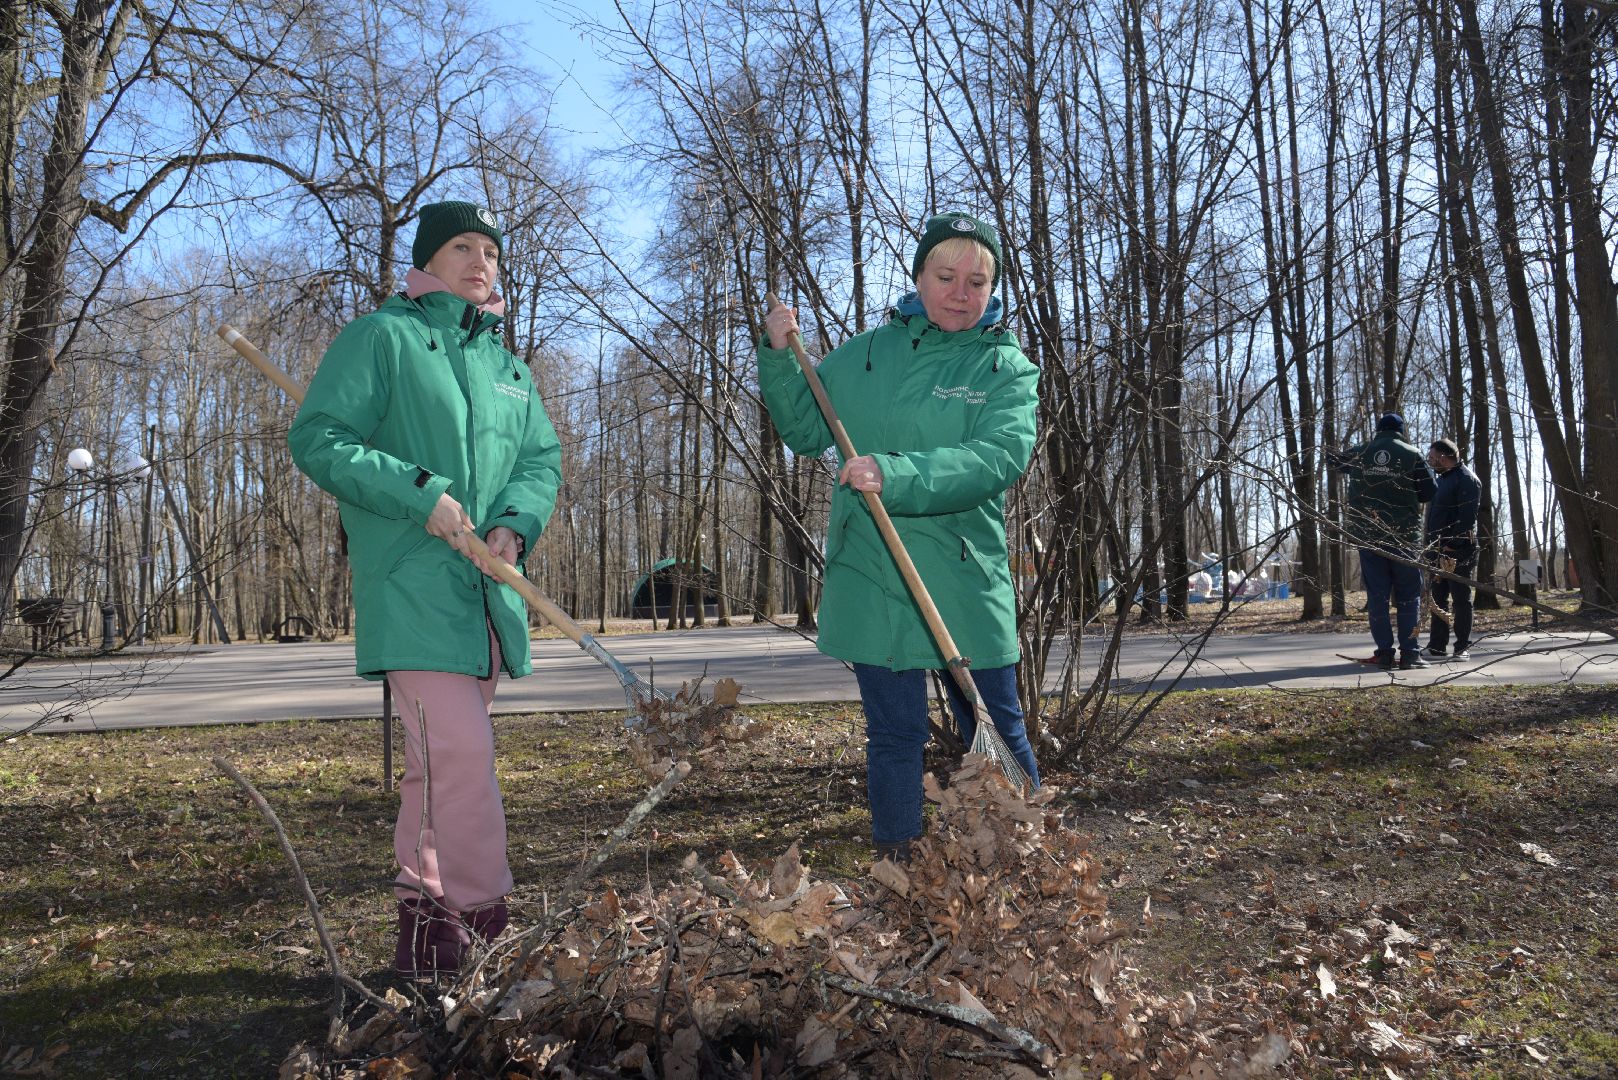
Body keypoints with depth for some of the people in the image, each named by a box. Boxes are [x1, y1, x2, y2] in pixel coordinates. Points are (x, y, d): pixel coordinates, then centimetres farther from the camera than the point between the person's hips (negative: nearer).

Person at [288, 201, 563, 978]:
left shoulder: (506, 365, 19)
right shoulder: (381, 337, 0)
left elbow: (542, 458, 15)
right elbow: (316, 439, -7)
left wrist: (515, 521, -6)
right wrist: (421, 494, -18)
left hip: (486, 589, 7)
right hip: (410, 585, -7)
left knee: (439, 756, 13)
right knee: (460, 749, -14)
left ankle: (425, 915, 24)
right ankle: (486, 919, -4)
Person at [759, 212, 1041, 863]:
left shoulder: (1007, 368, -1)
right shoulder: (865, 354, 8)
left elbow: (1001, 458, -19)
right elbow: (805, 430, 16)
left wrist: (895, 475, -32)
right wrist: (778, 356, 0)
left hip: (967, 585, -1)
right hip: (869, 584, 2)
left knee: (997, 734, 9)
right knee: (894, 736, 10)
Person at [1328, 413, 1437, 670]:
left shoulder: (1359, 453, 6)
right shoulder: (1412, 455, -2)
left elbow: (1334, 459, 26)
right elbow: (1429, 492, 1)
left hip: (1367, 535, 2)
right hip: (1404, 535, -2)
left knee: (1377, 595, 5)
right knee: (1408, 595, 4)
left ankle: (1384, 653, 2)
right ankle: (1410, 653, 0)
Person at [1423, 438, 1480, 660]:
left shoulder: (1467, 479, -9)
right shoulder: (1441, 479, 19)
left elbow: (1467, 517, -18)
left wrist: (1451, 545, -22)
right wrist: (1432, 546, 13)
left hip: (1458, 550, -8)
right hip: (1438, 550, 9)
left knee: (1461, 598, -1)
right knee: (1438, 598, 8)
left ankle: (1463, 647, 4)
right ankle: (1437, 646, 12)